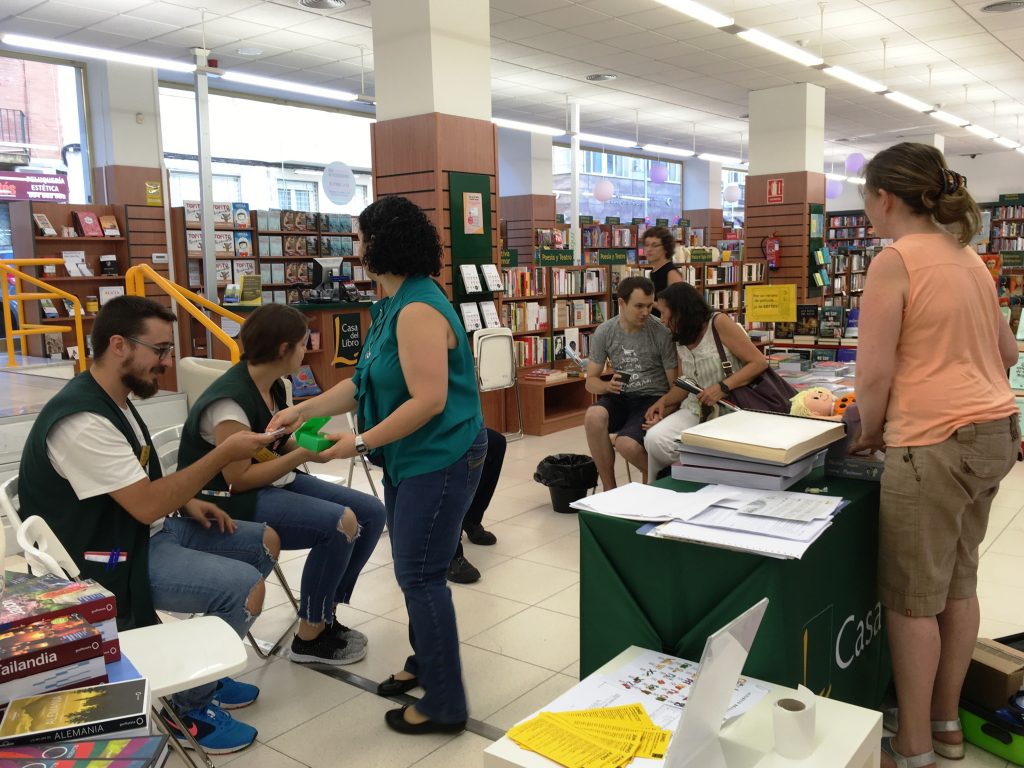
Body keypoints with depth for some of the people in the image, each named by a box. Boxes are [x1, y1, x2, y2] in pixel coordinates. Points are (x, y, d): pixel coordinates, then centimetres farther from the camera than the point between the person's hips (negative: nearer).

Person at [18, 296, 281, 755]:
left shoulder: (114, 401, 8)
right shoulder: (83, 421, -26)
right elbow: (147, 505, -26)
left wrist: (187, 503, 3)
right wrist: (224, 454, -21)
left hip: (146, 532, 11)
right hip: (107, 558, -10)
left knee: (264, 543, 8)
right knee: (244, 587, -23)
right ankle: (188, 705, 1)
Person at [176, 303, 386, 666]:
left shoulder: (273, 386, 4)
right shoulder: (230, 400, -23)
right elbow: (238, 479, -23)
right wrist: (303, 455, -23)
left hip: (275, 484, 10)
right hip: (232, 502, -9)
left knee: (371, 512, -2)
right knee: (340, 523, -27)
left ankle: (322, 614, 11)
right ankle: (309, 637, -8)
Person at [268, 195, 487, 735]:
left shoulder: (418, 310, -22)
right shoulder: (393, 305, 10)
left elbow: (428, 400, -27)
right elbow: (365, 383, 14)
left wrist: (359, 442, -21)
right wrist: (304, 410, 8)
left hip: (441, 459, -10)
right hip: (410, 459, 10)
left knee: (421, 576, -2)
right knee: (415, 570, 20)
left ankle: (444, 705, 12)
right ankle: (425, 662, 39)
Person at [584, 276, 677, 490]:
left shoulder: (661, 333, -11)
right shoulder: (604, 332, -1)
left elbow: (675, 383, -5)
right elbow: (590, 381, 4)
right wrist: (607, 386, -20)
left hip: (652, 398, -3)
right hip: (620, 397, 3)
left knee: (626, 444, -32)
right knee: (594, 415, -32)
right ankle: (609, 490, -15)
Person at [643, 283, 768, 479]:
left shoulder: (719, 323, -9)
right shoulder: (681, 342, 12)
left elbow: (759, 362, -12)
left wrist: (722, 387, -21)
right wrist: (663, 401, -1)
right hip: (697, 409, 6)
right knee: (654, 439, -19)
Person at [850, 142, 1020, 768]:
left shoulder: (894, 262, -13)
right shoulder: (969, 259, 13)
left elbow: (875, 373, -16)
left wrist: (869, 433, 0)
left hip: (935, 443, -9)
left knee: (911, 598, 3)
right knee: (959, 583, 17)